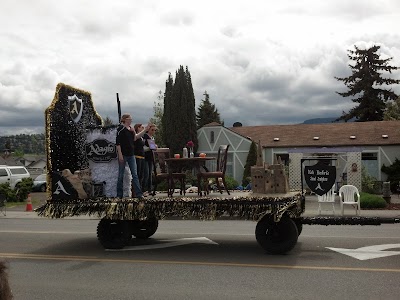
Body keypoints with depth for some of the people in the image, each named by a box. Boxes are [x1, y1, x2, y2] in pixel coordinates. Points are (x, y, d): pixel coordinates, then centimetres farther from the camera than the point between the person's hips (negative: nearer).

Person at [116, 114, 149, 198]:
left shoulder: (130, 128, 12)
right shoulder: (120, 128, -10)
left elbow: (134, 139, 19)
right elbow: (117, 143, -14)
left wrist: (145, 130, 12)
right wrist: (120, 155, -19)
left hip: (131, 154, 7)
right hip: (123, 154, -7)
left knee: (135, 175, 2)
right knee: (121, 175, 2)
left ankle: (138, 193, 2)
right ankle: (119, 195, 10)